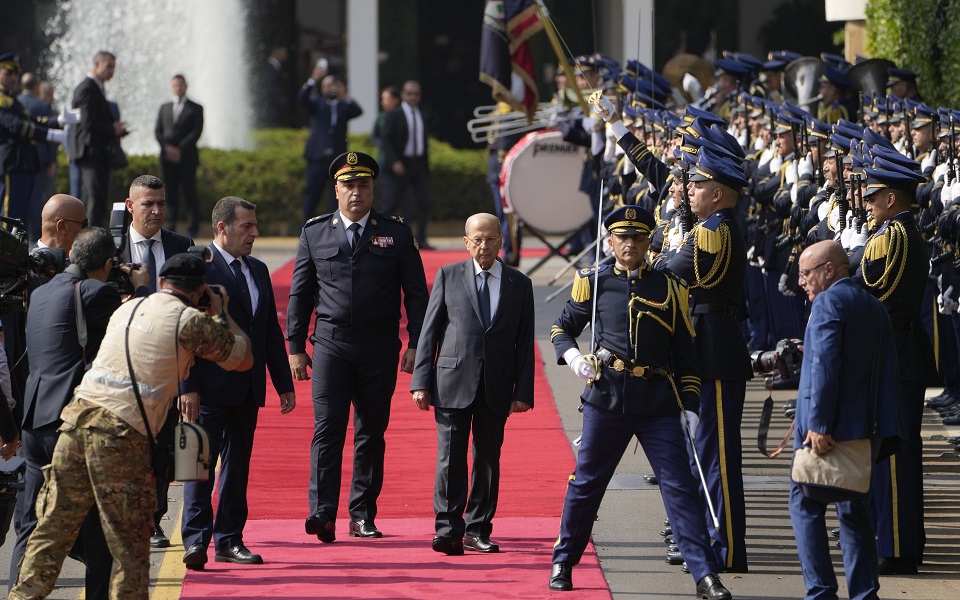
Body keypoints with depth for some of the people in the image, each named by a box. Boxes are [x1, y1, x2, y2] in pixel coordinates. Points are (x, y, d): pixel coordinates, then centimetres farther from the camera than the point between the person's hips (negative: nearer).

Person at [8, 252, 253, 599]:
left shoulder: (126, 310, 19)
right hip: (123, 433, -6)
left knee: (54, 527, 9)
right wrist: (221, 313, 27)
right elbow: (243, 358, 13)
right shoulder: (191, 322, 1)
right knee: (129, 541, 2)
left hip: (78, 415, 6)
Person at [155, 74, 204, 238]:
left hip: (186, 157, -3)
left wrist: (180, 149, -13)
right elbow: (158, 131, 11)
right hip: (168, 158, 3)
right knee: (170, 194, 1)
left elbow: (196, 132, -4)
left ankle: (192, 229, -2)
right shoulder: (165, 108, 19)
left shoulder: (195, 109, 7)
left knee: (189, 194, -4)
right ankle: (170, 228, 2)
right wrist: (167, 147, -7)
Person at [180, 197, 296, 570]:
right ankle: (196, 539, -6)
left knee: (237, 467, 9)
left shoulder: (258, 270, 15)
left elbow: (271, 330, 18)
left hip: (247, 389, 7)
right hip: (210, 388, -7)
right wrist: (188, 387, -18)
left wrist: (284, 383, 14)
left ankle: (229, 539, 15)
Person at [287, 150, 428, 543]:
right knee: (327, 429, -11)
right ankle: (322, 514, -18)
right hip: (331, 344, -1)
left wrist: (417, 344, -2)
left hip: (379, 348, 1)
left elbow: (416, 293, 6)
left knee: (371, 433, 6)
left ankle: (363, 515, 13)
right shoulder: (314, 233, 8)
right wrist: (295, 348, 5)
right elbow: (299, 294, 11)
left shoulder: (396, 234, 6)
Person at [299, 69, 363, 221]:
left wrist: (344, 97, -23)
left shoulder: (344, 106, 11)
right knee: (312, 192, 1)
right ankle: (306, 224, 6)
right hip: (318, 157, -1)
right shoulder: (317, 104, 8)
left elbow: (358, 111, -8)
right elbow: (302, 99, -11)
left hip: (338, 157, 1)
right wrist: (314, 80, -23)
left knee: (338, 194, 0)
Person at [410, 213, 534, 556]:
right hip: (452, 383, -2)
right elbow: (429, 331, 5)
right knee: (450, 459, -7)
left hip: (496, 388, 2)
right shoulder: (448, 276, 6)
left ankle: (478, 531, 14)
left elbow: (525, 343, 7)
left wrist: (523, 391, 0)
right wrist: (421, 382, -2)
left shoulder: (519, 284, 8)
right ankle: (448, 530, -6)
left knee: (488, 460, 6)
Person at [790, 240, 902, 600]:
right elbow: (887, 373, 13)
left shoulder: (828, 303, -10)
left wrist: (818, 424, -22)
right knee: (854, 512, 13)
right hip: (863, 430, 8)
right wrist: (887, 432, 12)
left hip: (822, 430, -8)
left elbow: (824, 366, -20)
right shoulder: (875, 307, 15)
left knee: (806, 506, 0)